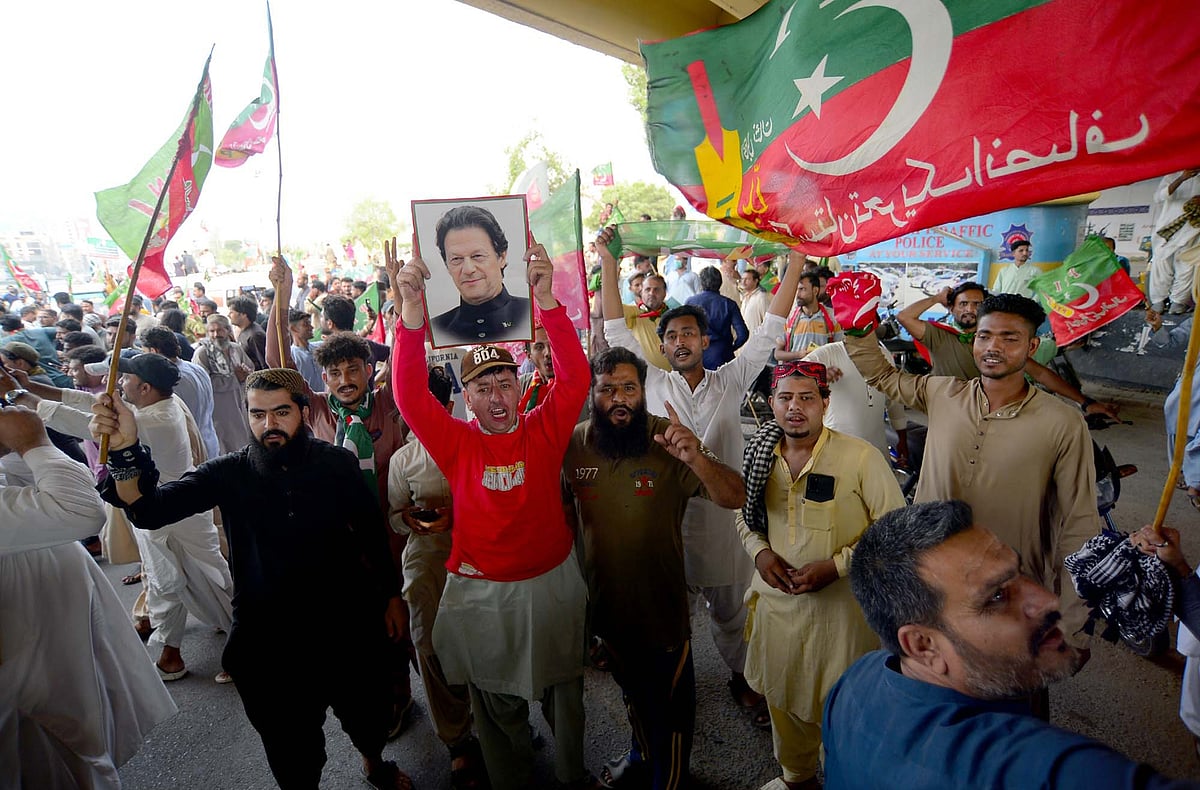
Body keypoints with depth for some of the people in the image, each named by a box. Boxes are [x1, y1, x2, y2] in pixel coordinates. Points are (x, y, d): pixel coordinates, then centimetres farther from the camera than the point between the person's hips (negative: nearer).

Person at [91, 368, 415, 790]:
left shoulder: (336, 464, -9)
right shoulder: (230, 473, -9)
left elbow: (374, 532, 1)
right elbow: (150, 509, -21)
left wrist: (392, 594, 5)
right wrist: (125, 450, -39)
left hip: (345, 627, 1)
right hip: (268, 639, 0)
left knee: (368, 713, 23)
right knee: (293, 756, 16)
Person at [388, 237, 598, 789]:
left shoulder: (544, 431, -9)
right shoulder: (455, 441, -10)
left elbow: (574, 376, -22)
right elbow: (409, 394, -23)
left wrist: (546, 299, -34)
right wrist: (411, 309, -36)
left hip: (552, 583, 1)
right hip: (481, 592, -1)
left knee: (562, 692, 23)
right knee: (497, 704, 20)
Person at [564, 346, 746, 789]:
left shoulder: (669, 442, -22)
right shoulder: (573, 443, -11)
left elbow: (734, 498, -29)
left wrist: (696, 458, -46)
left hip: (661, 600, -4)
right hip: (605, 598, 4)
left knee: (670, 699, 18)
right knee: (632, 688, 30)